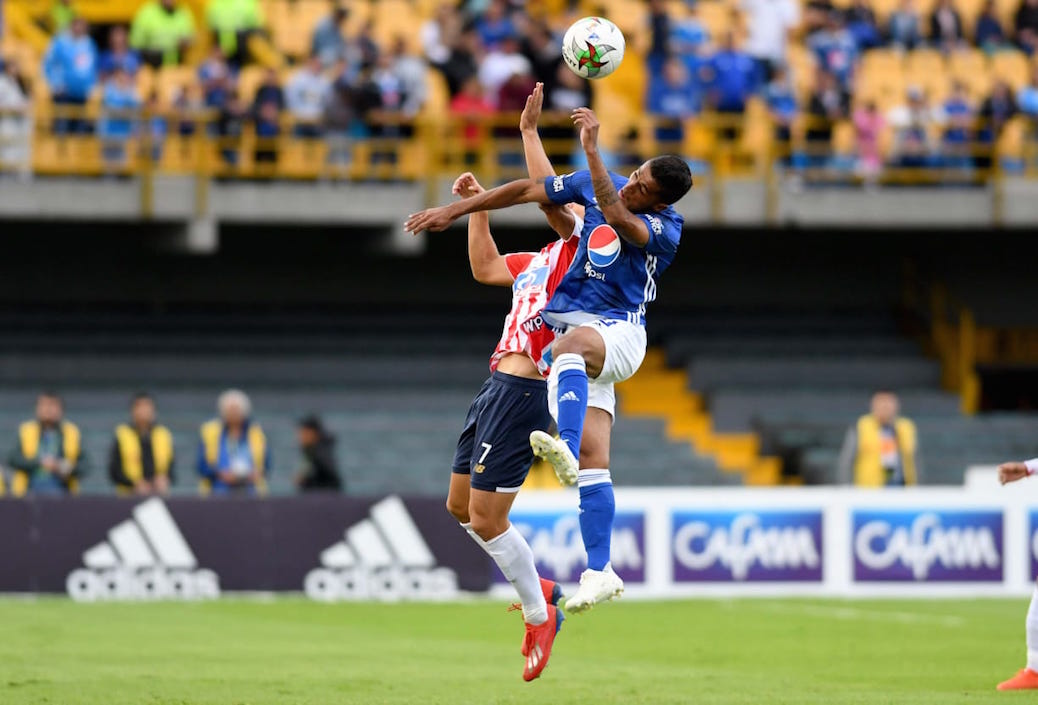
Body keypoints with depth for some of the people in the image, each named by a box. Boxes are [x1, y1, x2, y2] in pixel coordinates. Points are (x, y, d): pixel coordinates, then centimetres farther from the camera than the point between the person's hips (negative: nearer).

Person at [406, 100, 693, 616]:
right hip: (570, 332, 6)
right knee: (592, 456, -4)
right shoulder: (597, 184, 7)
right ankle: (599, 572, -8)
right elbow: (526, 190, 15)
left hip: (618, 334, -6)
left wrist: (591, 149, -34)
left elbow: (615, 215, -30)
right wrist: (455, 210, 14)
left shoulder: (665, 229, -10)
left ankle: (566, 448, -66)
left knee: (571, 341, -42)